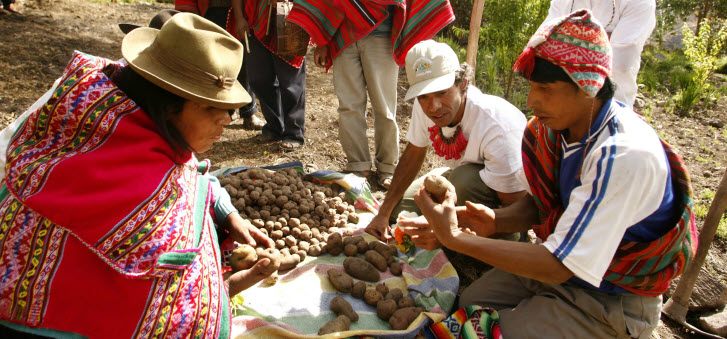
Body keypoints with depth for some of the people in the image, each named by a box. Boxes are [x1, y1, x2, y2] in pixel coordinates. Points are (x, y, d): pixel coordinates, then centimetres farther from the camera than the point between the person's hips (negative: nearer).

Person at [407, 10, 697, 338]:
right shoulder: (560, 123, -8)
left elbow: (560, 266, -31)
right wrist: (496, 221, -17)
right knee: (462, 310, 0)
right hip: (560, 262, 7)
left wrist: (454, 238, -31)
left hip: (609, 301, -6)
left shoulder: (624, 155, -32)